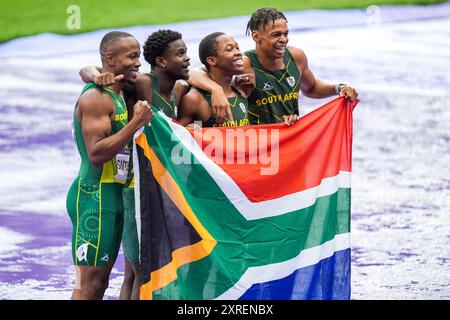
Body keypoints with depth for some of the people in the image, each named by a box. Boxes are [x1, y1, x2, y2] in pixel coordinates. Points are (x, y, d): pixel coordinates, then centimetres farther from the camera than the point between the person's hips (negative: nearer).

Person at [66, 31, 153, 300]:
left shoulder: (117, 96, 16)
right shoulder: (96, 98, -16)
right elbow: (96, 153, -24)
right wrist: (137, 123, -25)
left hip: (113, 196, 10)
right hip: (95, 196, -10)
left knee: (100, 281, 12)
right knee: (89, 285, -9)